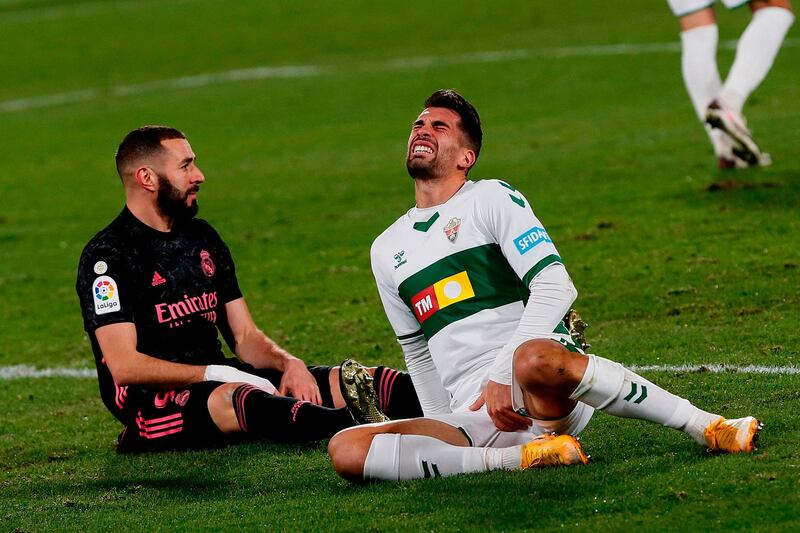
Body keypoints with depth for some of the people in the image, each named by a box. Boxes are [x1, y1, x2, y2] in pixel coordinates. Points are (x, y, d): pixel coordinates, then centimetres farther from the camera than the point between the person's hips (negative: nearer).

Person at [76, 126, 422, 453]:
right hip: (153, 402, -9)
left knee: (361, 382, -11)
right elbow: (124, 366, -15)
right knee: (241, 399, -41)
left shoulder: (202, 238, 18)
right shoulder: (106, 255, -6)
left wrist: (289, 363, -4)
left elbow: (244, 337, 18)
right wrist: (218, 374, -17)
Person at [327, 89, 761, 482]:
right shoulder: (387, 250, 22)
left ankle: (707, 427, -28)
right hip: (471, 419, 4)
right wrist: (439, 428, 22)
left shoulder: (492, 198, 6)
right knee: (344, 450, -22)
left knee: (534, 360, -43)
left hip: (541, 401, -4)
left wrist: (502, 375, -17)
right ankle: (521, 456, -24)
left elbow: (555, 288, -8)